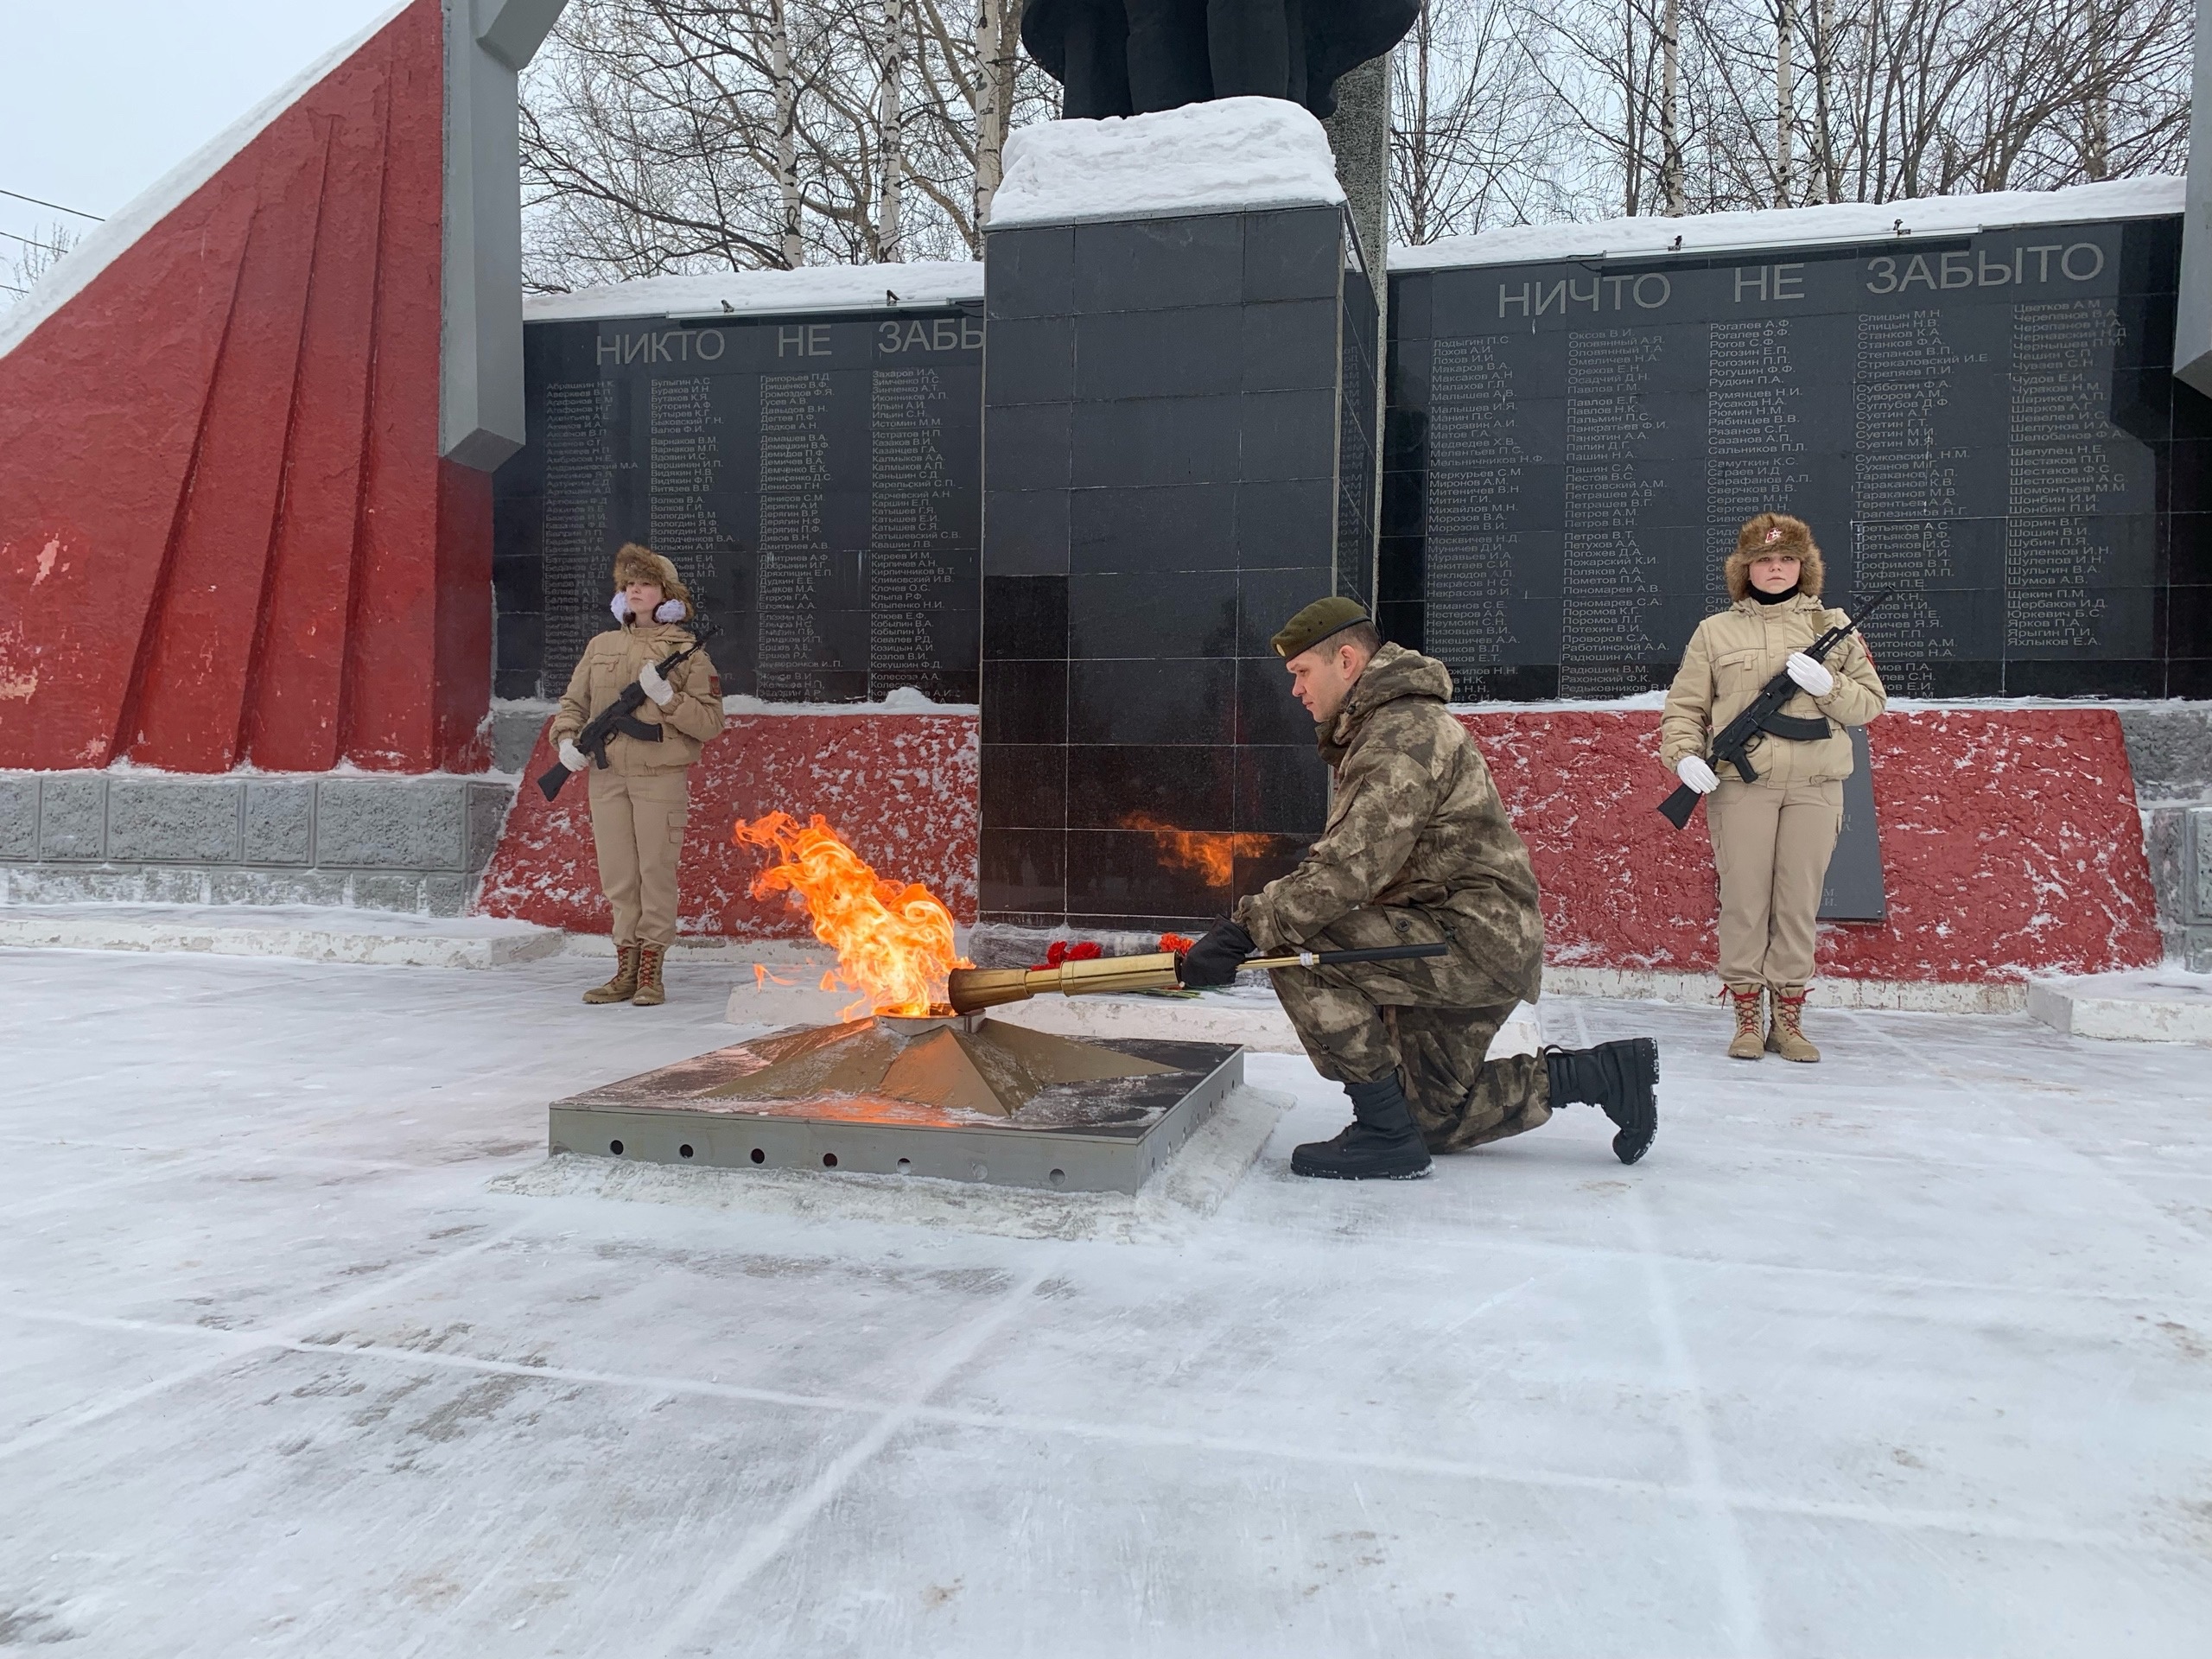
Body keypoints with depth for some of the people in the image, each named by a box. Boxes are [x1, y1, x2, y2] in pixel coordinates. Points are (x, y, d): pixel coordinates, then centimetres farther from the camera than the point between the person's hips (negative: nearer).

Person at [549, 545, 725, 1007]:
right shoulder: (601, 645, 13)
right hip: (606, 776, 4)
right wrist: (566, 739, 0)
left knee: (656, 873, -1)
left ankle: (651, 974, 8)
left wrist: (666, 697, -17)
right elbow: (573, 702, 18)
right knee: (617, 877, 9)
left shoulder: (687, 651, 0)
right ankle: (626, 971, 18)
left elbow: (711, 722, -5)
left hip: (661, 777, -4)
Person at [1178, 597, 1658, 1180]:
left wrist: (1246, 929, -30)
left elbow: (1352, 867, -30)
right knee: (1433, 1115, 17)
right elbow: (1349, 858, 16)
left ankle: (1386, 1132, -13)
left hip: (1477, 940, -11)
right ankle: (1608, 1072, 26)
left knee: (1300, 952, -23)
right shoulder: (1382, 724, 17)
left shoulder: (1404, 732, -18)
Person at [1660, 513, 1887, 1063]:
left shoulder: (1833, 626, 12)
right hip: (1740, 786, -1)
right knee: (1743, 902, 0)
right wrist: (1684, 754, -10)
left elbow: (1871, 703, 10)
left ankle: (1788, 1019, 14)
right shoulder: (1714, 631, 8)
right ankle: (1746, 1019, 9)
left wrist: (1827, 685, -9)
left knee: (1800, 903, 4)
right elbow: (1683, 707, 7)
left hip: (1814, 786, 1)